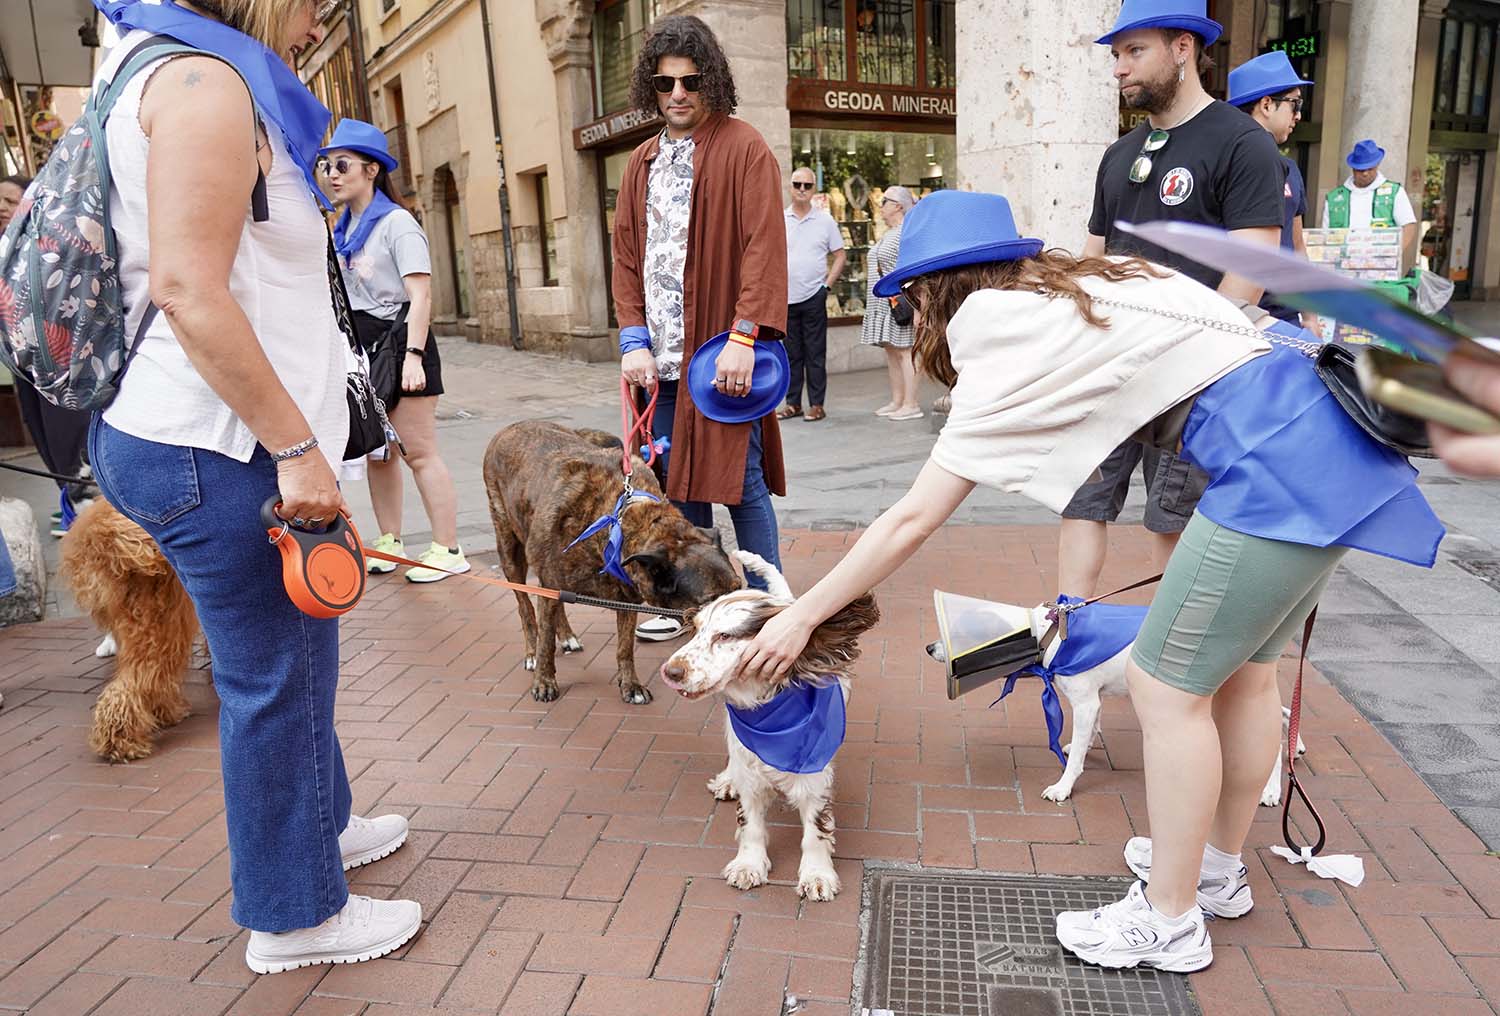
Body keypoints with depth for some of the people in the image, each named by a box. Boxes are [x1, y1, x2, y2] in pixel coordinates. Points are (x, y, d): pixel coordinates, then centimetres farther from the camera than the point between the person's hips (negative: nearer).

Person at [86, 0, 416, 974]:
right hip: (222, 451, -10)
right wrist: (297, 446, -21)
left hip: (223, 443, 10)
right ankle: (295, 916, 18)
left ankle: (321, 822, 40)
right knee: (275, 679, 1)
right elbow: (187, 289, -23)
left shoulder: (205, 84, 20)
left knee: (291, 662, 21)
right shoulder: (204, 82, -12)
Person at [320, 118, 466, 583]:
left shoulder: (396, 222, -9)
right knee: (376, 452, 11)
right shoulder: (343, 229, 13)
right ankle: (389, 543, 22)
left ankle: (447, 550, 1)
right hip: (361, 348, 8)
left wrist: (413, 355, -24)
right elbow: (340, 295, 19)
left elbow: (420, 294, -17)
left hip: (398, 341, -8)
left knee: (419, 452, -6)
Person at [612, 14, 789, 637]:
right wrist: (633, 340, 2)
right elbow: (626, 256, 14)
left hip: (722, 354, -6)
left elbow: (764, 248, -11)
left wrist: (744, 336, -19)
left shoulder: (743, 149, -2)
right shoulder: (642, 163, 16)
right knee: (674, 479, 11)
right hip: (661, 358, 6)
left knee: (741, 481, -2)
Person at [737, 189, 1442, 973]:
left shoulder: (1011, 354, -9)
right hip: (1325, 429, 10)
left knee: (1166, 687, 2)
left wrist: (800, 618, -2)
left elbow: (911, 521, -9)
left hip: (1278, 463, -9)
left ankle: (1169, 923, 18)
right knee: (1241, 670, 20)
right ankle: (1220, 870, 39)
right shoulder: (1086, 282, 15)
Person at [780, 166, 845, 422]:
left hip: (814, 296, -2)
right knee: (792, 353, 9)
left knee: (815, 353, 1)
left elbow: (840, 256, 6)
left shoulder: (825, 221, 2)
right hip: (786, 296, 2)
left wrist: (828, 284, -5)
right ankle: (793, 403, 17)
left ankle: (817, 404, 8)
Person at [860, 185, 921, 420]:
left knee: (904, 351, -9)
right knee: (891, 351, 10)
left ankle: (911, 404, -8)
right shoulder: (887, 234, 21)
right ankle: (896, 401, 16)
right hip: (882, 304, 10)